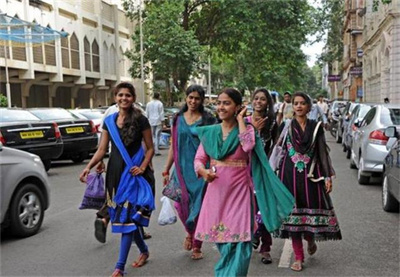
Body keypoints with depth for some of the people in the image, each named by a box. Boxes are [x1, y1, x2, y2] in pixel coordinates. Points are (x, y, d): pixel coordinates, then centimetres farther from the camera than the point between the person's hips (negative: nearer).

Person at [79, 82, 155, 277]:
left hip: (133, 173, -5)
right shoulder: (109, 121, 8)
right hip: (115, 171, 5)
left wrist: (143, 166, -14)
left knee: (128, 217, -6)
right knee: (122, 216, 12)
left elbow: (150, 148, 0)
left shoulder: (140, 120, -4)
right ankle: (144, 251, 33)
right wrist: (89, 167, -7)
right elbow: (102, 149, 7)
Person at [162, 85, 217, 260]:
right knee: (181, 204, -7)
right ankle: (189, 233, 25)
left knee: (198, 206, 1)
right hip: (182, 168, 2)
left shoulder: (208, 120, 1)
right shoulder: (177, 120, 9)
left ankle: (197, 247, 19)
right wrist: (166, 170, 10)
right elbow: (173, 147, 12)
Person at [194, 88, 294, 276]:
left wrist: (240, 119, -12)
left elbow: (248, 145, -24)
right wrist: (203, 171, -19)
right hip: (216, 192, 3)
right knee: (221, 241, 14)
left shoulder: (246, 129, -1)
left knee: (239, 241, -7)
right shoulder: (209, 132, 7)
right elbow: (199, 159, 3)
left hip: (239, 192, -3)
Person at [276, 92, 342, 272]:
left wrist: (328, 176, 0)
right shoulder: (286, 126, 5)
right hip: (290, 174, 0)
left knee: (313, 209, -3)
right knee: (293, 212, 1)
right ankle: (298, 258, 13)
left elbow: (323, 153, 6)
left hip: (312, 175, 0)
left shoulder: (316, 127, 6)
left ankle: (311, 238, 33)